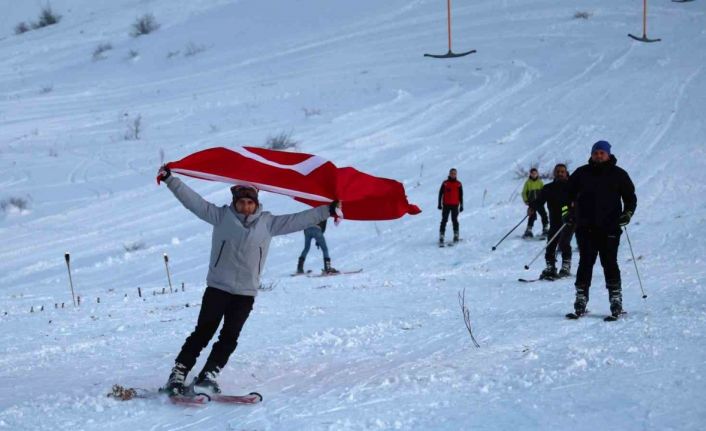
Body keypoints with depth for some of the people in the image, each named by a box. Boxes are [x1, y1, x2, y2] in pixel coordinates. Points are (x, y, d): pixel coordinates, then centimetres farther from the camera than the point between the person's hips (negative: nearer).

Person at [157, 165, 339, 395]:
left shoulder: (268, 223, 5)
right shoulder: (221, 216, 1)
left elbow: (298, 220, 5)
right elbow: (193, 200, -2)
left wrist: (328, 210, 1)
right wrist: (170, 179, -8)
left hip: (246, 293, 2)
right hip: (217, 287, -2)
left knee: (229, 338, -1)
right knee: (203, 333, -6)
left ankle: (207, 376, 4)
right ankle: (177, 375, -1)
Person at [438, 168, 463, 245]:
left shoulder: (458, 184, 7)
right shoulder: (445, 183, 4)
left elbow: (460, 195, 11)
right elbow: (440, 193, 6)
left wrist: (461, 205, 7)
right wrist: (440, 204, 0)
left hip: (455, 205, 0)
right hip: (446, 205, 0)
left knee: (455, 220, 0)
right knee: (444, 220, -2)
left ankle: (456, 236, 7)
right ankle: (441, 237, -2)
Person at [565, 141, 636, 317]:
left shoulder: (618, 175, 7)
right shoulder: (581, 173, 9)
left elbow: (630, 197, 12)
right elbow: (568, 193, 20)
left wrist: (627, 213, -5)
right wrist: (568, 212, 7)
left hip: (610, 228, -1)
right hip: (585, 227, 1)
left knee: (610, 263, -4)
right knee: (585, 263, 0)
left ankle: (616, 299, 3)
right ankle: (581, 298, 6)